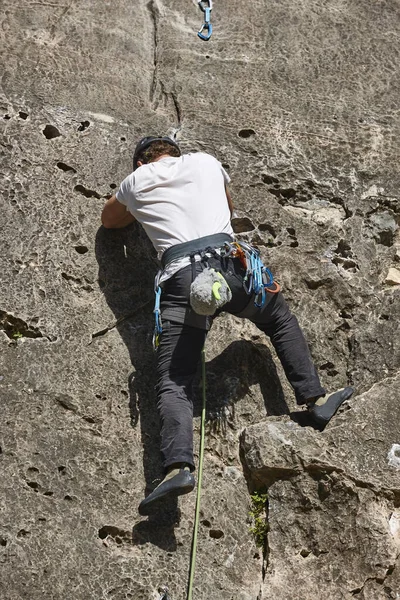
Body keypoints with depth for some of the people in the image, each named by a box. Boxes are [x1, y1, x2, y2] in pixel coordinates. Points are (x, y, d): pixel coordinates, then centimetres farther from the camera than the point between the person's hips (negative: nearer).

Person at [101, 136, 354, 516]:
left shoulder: (137, 180, 21)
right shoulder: (205, 162, 24)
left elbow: (109, 221, 41)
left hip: (181, 278, -1)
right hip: (230, 263, 2)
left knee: (172, 382, -3)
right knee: (281, 319, 29)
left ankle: (178, 466, -22)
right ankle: (315, 399, 25)